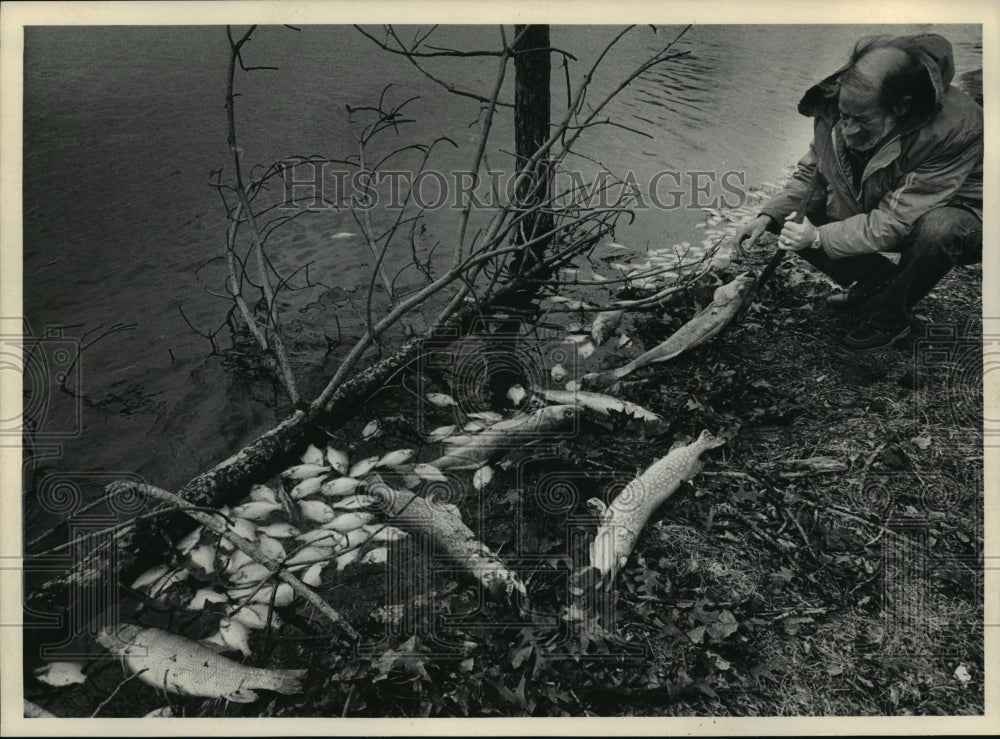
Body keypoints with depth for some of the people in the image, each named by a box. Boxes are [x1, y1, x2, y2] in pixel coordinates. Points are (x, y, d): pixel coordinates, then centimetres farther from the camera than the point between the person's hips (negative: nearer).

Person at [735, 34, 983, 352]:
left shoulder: (956, 127, -37)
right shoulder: (840, 110, -20)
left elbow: (896, 221, -36)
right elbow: (811, 175, -4)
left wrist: (819, 237, -38)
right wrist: (767, 217, -20)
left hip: (954, 212, -5)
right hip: (872, 208, 6)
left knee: (941, 229, -42)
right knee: (790, 215, -9)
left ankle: (890, 316, -12)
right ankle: (878, 280, 8)